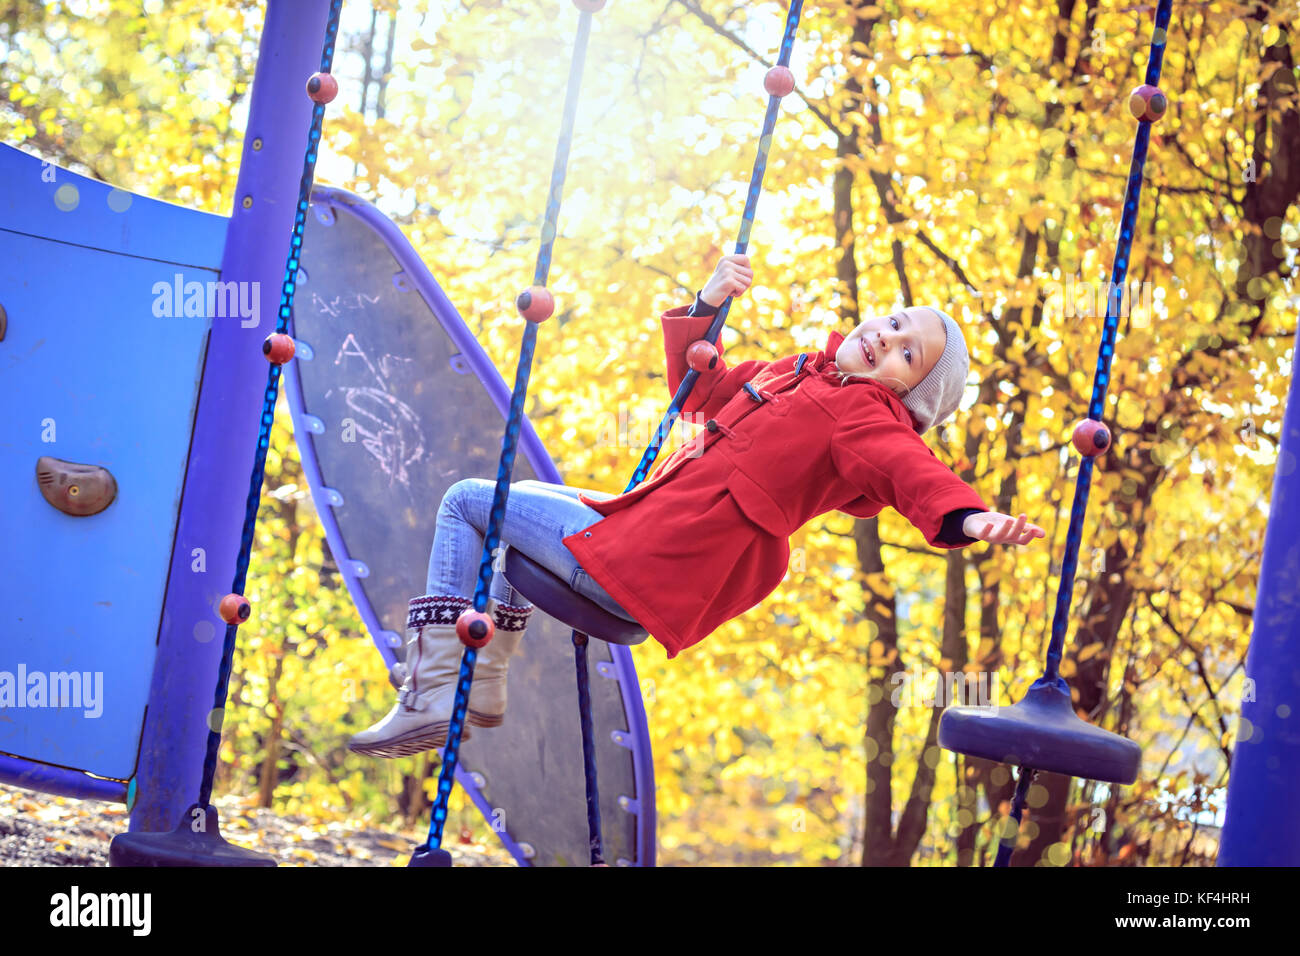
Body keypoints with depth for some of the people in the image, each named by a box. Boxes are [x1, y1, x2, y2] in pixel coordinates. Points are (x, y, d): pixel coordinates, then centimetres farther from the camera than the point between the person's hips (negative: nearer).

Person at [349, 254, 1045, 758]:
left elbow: (911, 470, -36)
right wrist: (705, 307, 10)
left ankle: (434, 696, -2)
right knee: (522, 499, 33)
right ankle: (483, 687, 25)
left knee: (467, 501, 0)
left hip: (648, 571, -10)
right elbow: (700, 389, 25)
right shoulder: (802, 375, 13)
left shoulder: (866, 415, -15)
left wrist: (971, 517, -56)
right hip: (646, 533, 10)